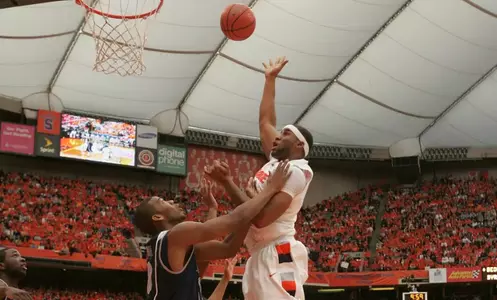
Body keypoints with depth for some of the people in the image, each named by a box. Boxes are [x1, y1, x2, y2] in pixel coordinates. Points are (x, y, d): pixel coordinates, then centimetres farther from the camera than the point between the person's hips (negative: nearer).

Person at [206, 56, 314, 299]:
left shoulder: (295, 171, -10)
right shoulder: (277, 161, 18)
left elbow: (260, 218, -20)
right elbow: (265, 122, 31)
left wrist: (227, 182, -16)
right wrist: (270, 80, 33)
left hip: (278, 256, -10)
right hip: (260, 256, 10)